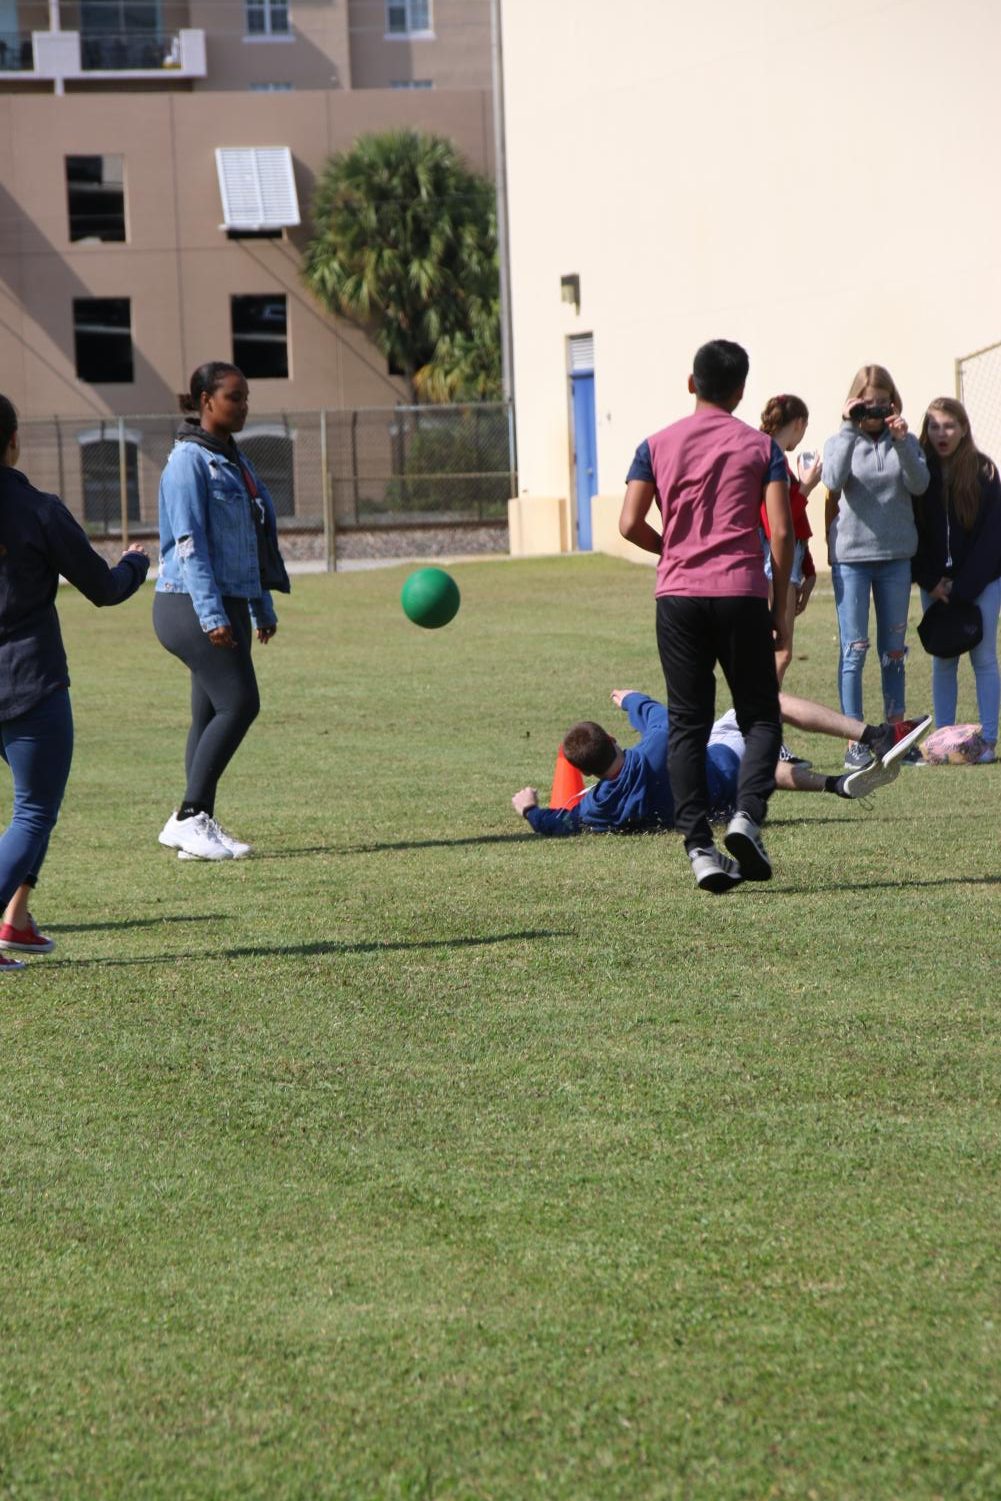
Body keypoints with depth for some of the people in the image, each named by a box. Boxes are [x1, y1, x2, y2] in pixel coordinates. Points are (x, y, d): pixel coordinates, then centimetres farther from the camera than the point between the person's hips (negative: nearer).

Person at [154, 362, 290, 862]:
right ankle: (189, 818, -11)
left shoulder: (234, 460, 17)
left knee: (213, 715, 7)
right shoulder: (190, 460, -11)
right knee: (238, 703, -14)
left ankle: (196, 825, 9)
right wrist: (212, 614, -24)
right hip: (193, 606, -9)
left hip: (230, 604, 9)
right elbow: (189, 543, -18)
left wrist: (262, 608, 22)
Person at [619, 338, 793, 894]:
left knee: (687, 723, 5)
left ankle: (699, 848, -4)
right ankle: (747, 816, -15)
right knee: (760, 716, 8)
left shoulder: (657, 446, 5)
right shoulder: (761, 447, 2)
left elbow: (630, 525, -1)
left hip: (678, 597, 1)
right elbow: (781, 532, -5)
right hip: (742, 596, -1)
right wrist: (781, 608, 3)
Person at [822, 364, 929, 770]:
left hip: (896, 555, 3)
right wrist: (850, 430, -21)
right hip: (851, 557, -2)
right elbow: (834, 481, -19)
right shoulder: (840, 442, 0)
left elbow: (919, 484, -10)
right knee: (854, 649, -4)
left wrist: (901, 442, -20)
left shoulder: (905, 442, 5)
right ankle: (855, 740, -3)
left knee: (893, 650, 10)